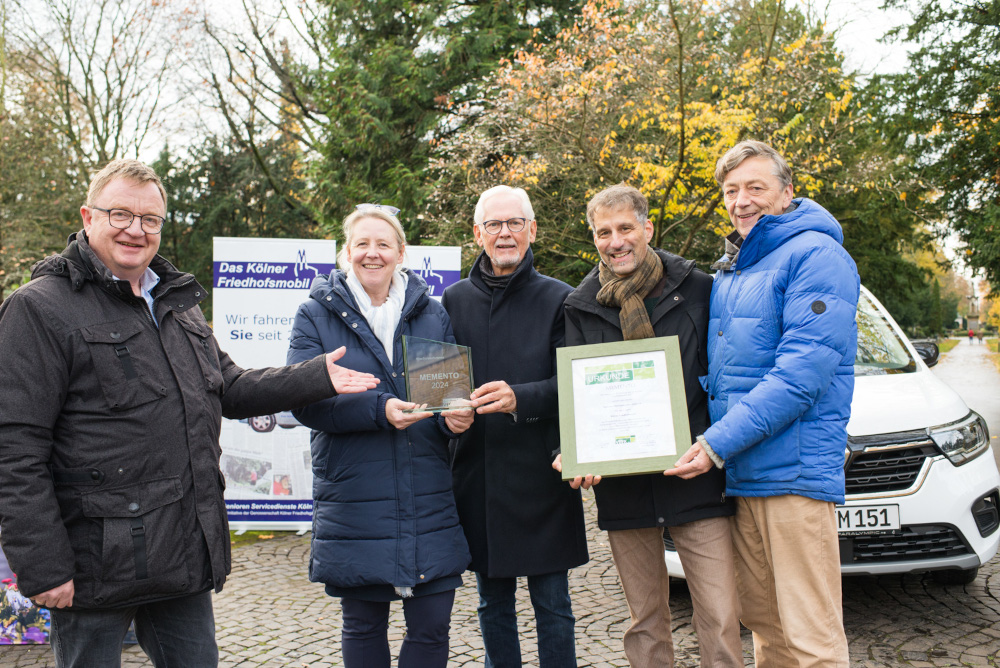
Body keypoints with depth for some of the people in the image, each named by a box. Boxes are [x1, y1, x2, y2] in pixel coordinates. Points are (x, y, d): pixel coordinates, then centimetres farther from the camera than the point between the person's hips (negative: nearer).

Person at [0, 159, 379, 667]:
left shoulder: (178, 300, 15)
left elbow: (228, 388, 20)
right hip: (98, 563, -7)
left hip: (188, 554, 7)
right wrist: (43, 567, -18)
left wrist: (318, 377, 8)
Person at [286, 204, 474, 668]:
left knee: (432, 627, 4)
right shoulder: (316, 316, 3)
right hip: (353, 503, -1)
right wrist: (378, 410, -21)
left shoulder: (432, 314, 11)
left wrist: (456, 417, -11)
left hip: (429, 501, 2)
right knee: (363, 626, 12)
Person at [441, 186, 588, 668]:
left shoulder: (558, 299, 0)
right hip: (477, 472, 3)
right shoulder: (454, 300, 9)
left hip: (542, 474, -3)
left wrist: (520, 398, -23)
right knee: (493, 603, 14)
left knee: (552, 604, 5)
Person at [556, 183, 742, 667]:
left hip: (696, 479, -2)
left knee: (720, 618, -2)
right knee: (645, 619, 13)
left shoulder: (696, 289, 2)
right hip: (622, 486, 2)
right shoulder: (581, 307, 8)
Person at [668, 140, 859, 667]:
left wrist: (718, 443, -18)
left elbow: (801, 375, -18)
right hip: (738, 473, 8)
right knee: (763, 620, 15)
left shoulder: (815, 256, -8)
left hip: (794, 470, -8)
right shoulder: (728, 271, 18)